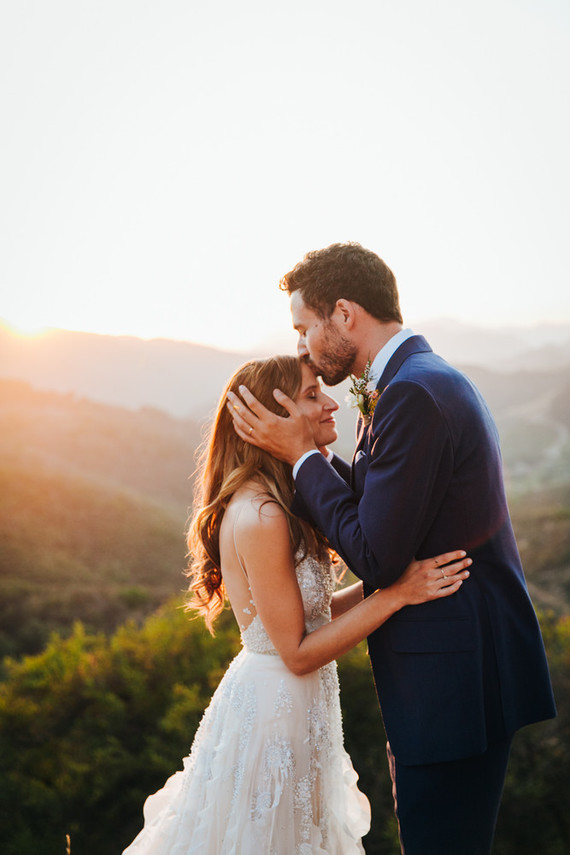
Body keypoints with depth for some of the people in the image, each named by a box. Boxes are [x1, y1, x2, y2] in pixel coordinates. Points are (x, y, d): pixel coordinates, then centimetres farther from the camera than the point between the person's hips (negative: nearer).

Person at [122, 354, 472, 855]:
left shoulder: (279, 502, 6)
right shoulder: (260, 517, -24)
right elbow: (297, 652, -21)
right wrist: (396, 593, -21)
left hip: (291, 708, 9)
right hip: (273, 714, -9)